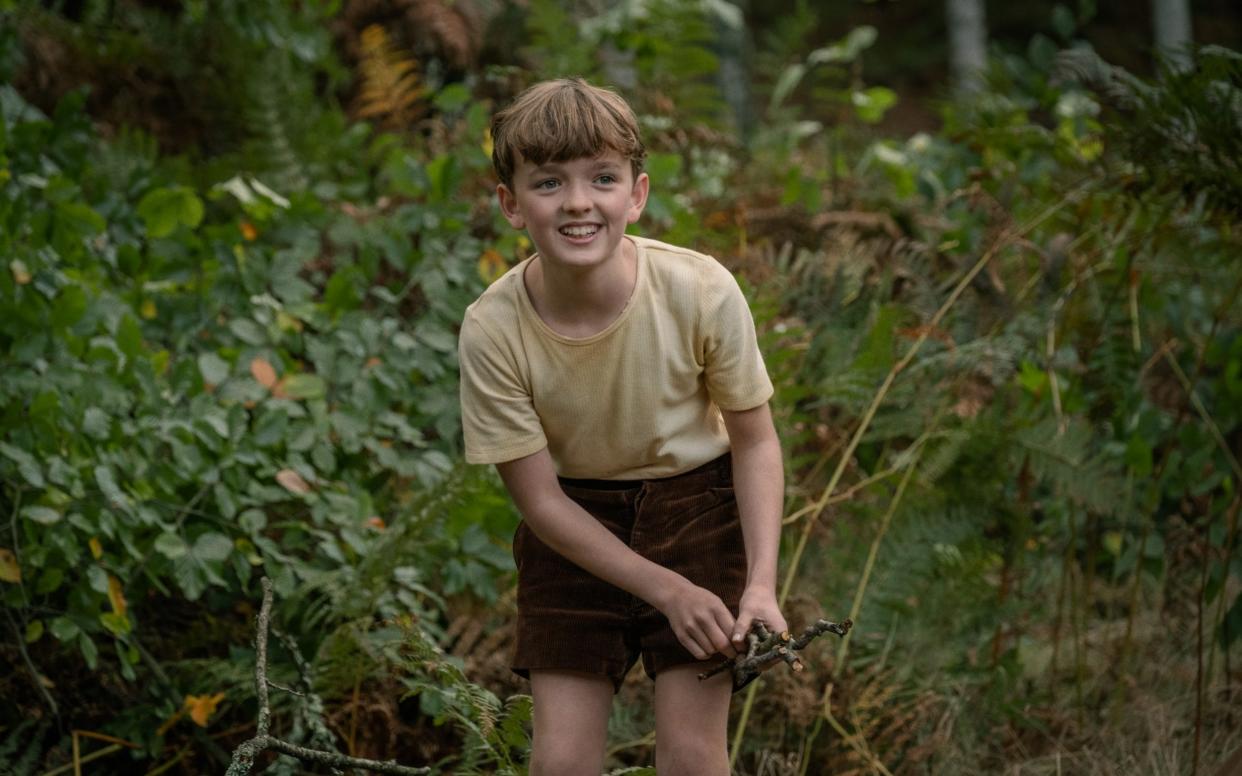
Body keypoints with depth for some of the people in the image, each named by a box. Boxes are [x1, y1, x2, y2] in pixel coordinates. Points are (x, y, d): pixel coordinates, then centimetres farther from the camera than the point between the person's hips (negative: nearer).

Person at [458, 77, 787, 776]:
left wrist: (761, 585, -19)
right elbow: (539, 497, -14)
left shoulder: (702, 291, -24)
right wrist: (666, 590, -19)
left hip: (694, 503, 0)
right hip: (575, 524, 0)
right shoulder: (493, 330, -23)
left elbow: (754, 441, -9)